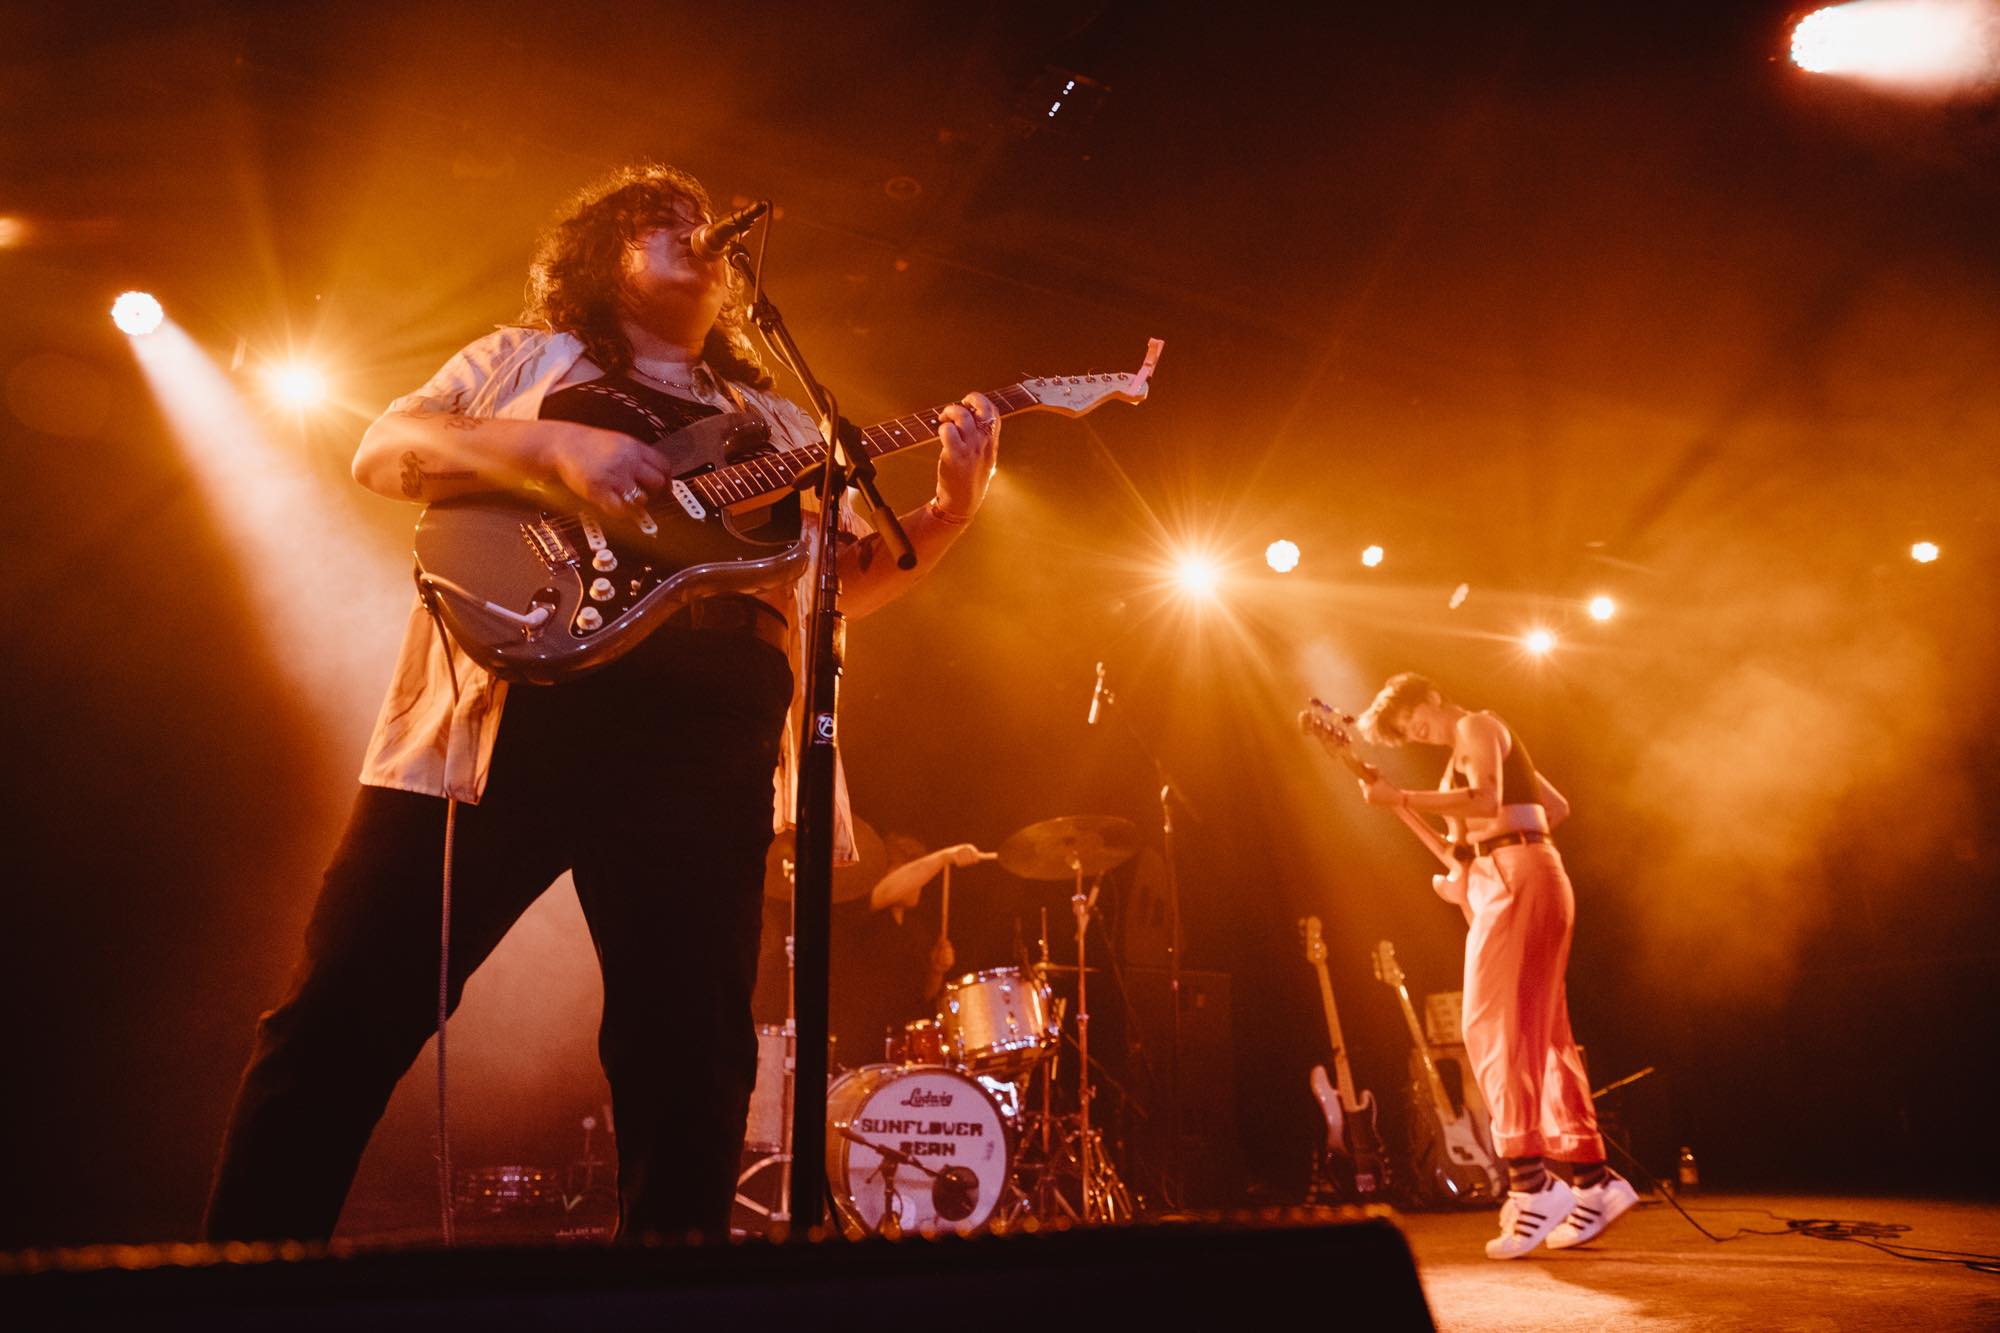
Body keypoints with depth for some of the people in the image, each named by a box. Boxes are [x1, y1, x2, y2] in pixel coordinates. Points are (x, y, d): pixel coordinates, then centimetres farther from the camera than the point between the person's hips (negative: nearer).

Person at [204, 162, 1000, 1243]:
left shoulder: (776, 425, 25)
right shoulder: (524, 360, 20)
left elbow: (849, 581, 18)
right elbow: (383, 453, 6)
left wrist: (950, 511, 0)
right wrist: (553, 447, -10)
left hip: (698, 744, 2)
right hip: (505, 708, -1)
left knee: (692, 1066, 1)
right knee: (343, 1016, -3)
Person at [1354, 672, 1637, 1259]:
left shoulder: (1475, 726, -3)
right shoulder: (1467, 750, 26)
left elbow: (1486, 800, -21)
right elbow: (1558, 806, 29)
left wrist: (1400, 798, -24)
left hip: (1517, 877, -10)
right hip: (1510, 881, 10)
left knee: (1494, 1026, -16)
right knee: (1541, 1034, 9)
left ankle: (1530, 1181, -23)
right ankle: (1592, 1178, 11)